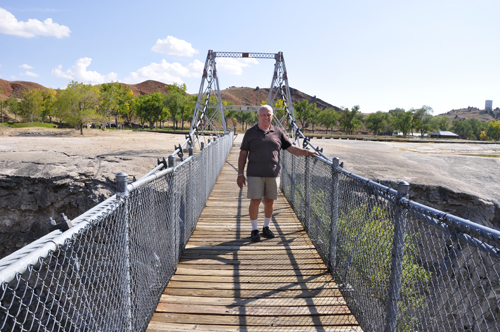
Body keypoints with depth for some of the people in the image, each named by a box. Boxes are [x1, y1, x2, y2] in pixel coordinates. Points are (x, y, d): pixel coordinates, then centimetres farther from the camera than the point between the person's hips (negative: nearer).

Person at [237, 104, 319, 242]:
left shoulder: (278, 133, 8)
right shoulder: (250, 133, 3)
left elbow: (292, 148, 9)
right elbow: (243, 155, 3)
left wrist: (306, 152, -7)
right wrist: (240, 174, -2)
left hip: (273, 174, 2)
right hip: (255, 174, -2)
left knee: (269, 201, 9)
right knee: (255, 201, -1)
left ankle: (266, 228, 26)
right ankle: (254, 230, 14)